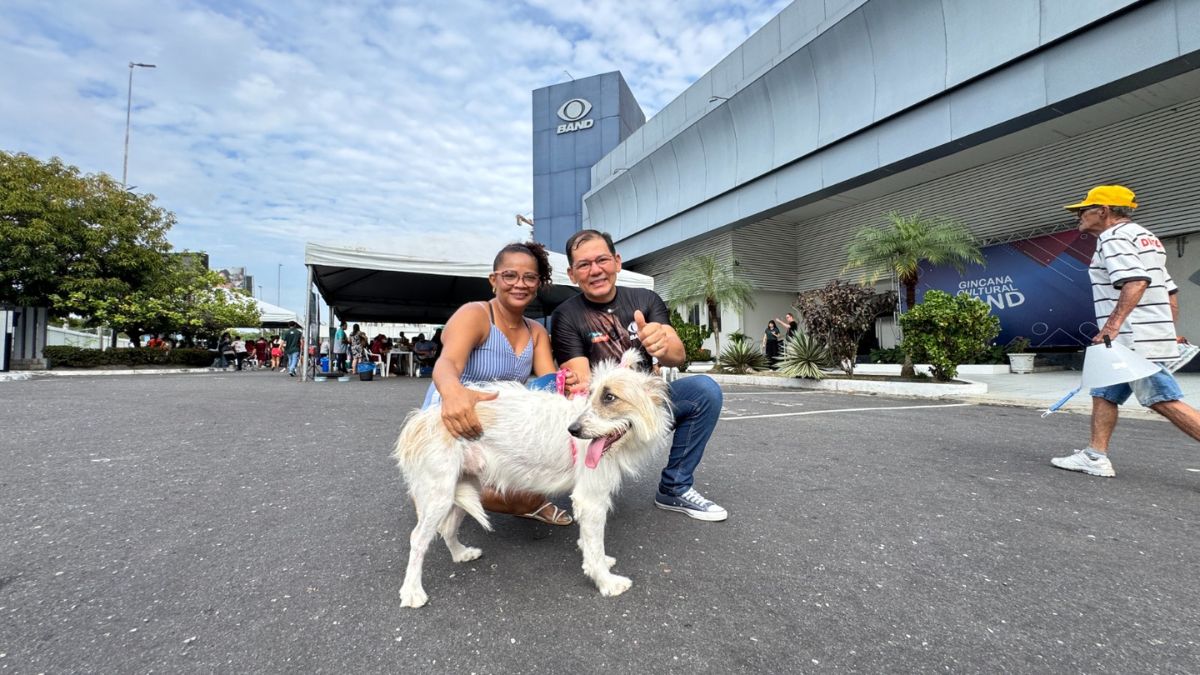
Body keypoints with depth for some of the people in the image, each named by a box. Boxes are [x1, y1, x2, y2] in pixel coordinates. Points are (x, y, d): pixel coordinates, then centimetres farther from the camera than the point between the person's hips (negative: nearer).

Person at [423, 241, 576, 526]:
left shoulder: (536, 332, 3)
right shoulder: (474, 315, -17)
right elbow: (447, 363, -35)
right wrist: (453, 391, -60)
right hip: (449, 423, -5)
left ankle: (529, 497, 8)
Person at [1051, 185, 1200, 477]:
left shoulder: (1113, 237, -8)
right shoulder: (1145, 237, 23)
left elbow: (1136, 281, -25)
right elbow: (1171, 291, 23)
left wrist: (1113, 324, -30)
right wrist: (1170, 330, 24)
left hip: (1134, 339, -10)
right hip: (1154, 334, 10)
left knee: (1164, 401, -10)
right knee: (1104, 394, 11)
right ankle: (1095, 457, 12)